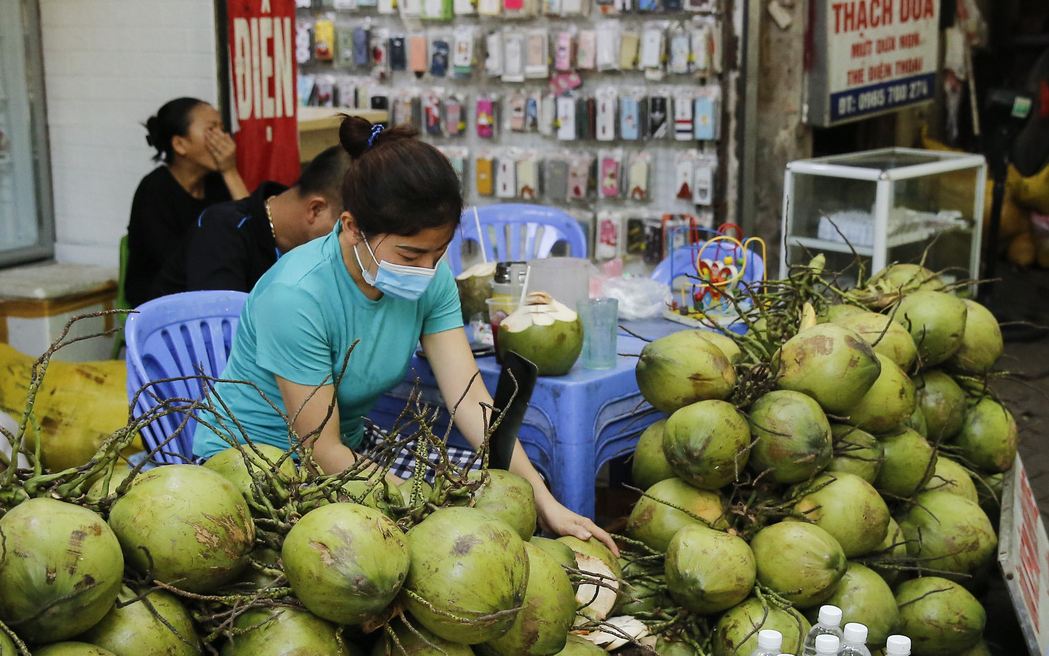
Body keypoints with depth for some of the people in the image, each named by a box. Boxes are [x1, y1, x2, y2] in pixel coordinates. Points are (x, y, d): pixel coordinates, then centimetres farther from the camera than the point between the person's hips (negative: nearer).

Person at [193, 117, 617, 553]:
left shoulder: (430, 280, -11)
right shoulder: (297, 296, -30)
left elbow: (469, 398, -16)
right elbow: (323, 451, -25)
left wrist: (543, 501, -26)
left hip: (350, 446, 7)